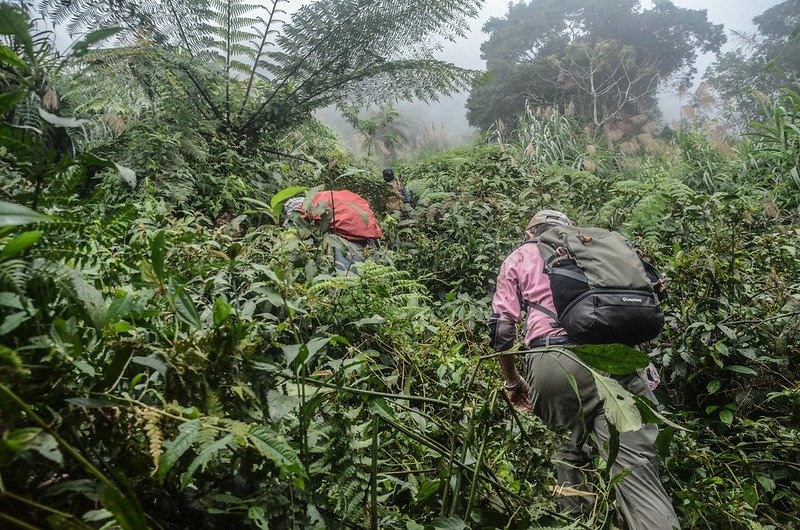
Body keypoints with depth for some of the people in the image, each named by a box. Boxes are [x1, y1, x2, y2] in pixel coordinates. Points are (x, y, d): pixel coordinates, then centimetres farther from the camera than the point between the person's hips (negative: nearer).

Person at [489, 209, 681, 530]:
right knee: (636, 470, -6)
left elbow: (501, 326, 11)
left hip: (551, 364, -1)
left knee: (571, 447, 26)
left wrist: (512, 382, 24)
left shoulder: (519, 257, 21)